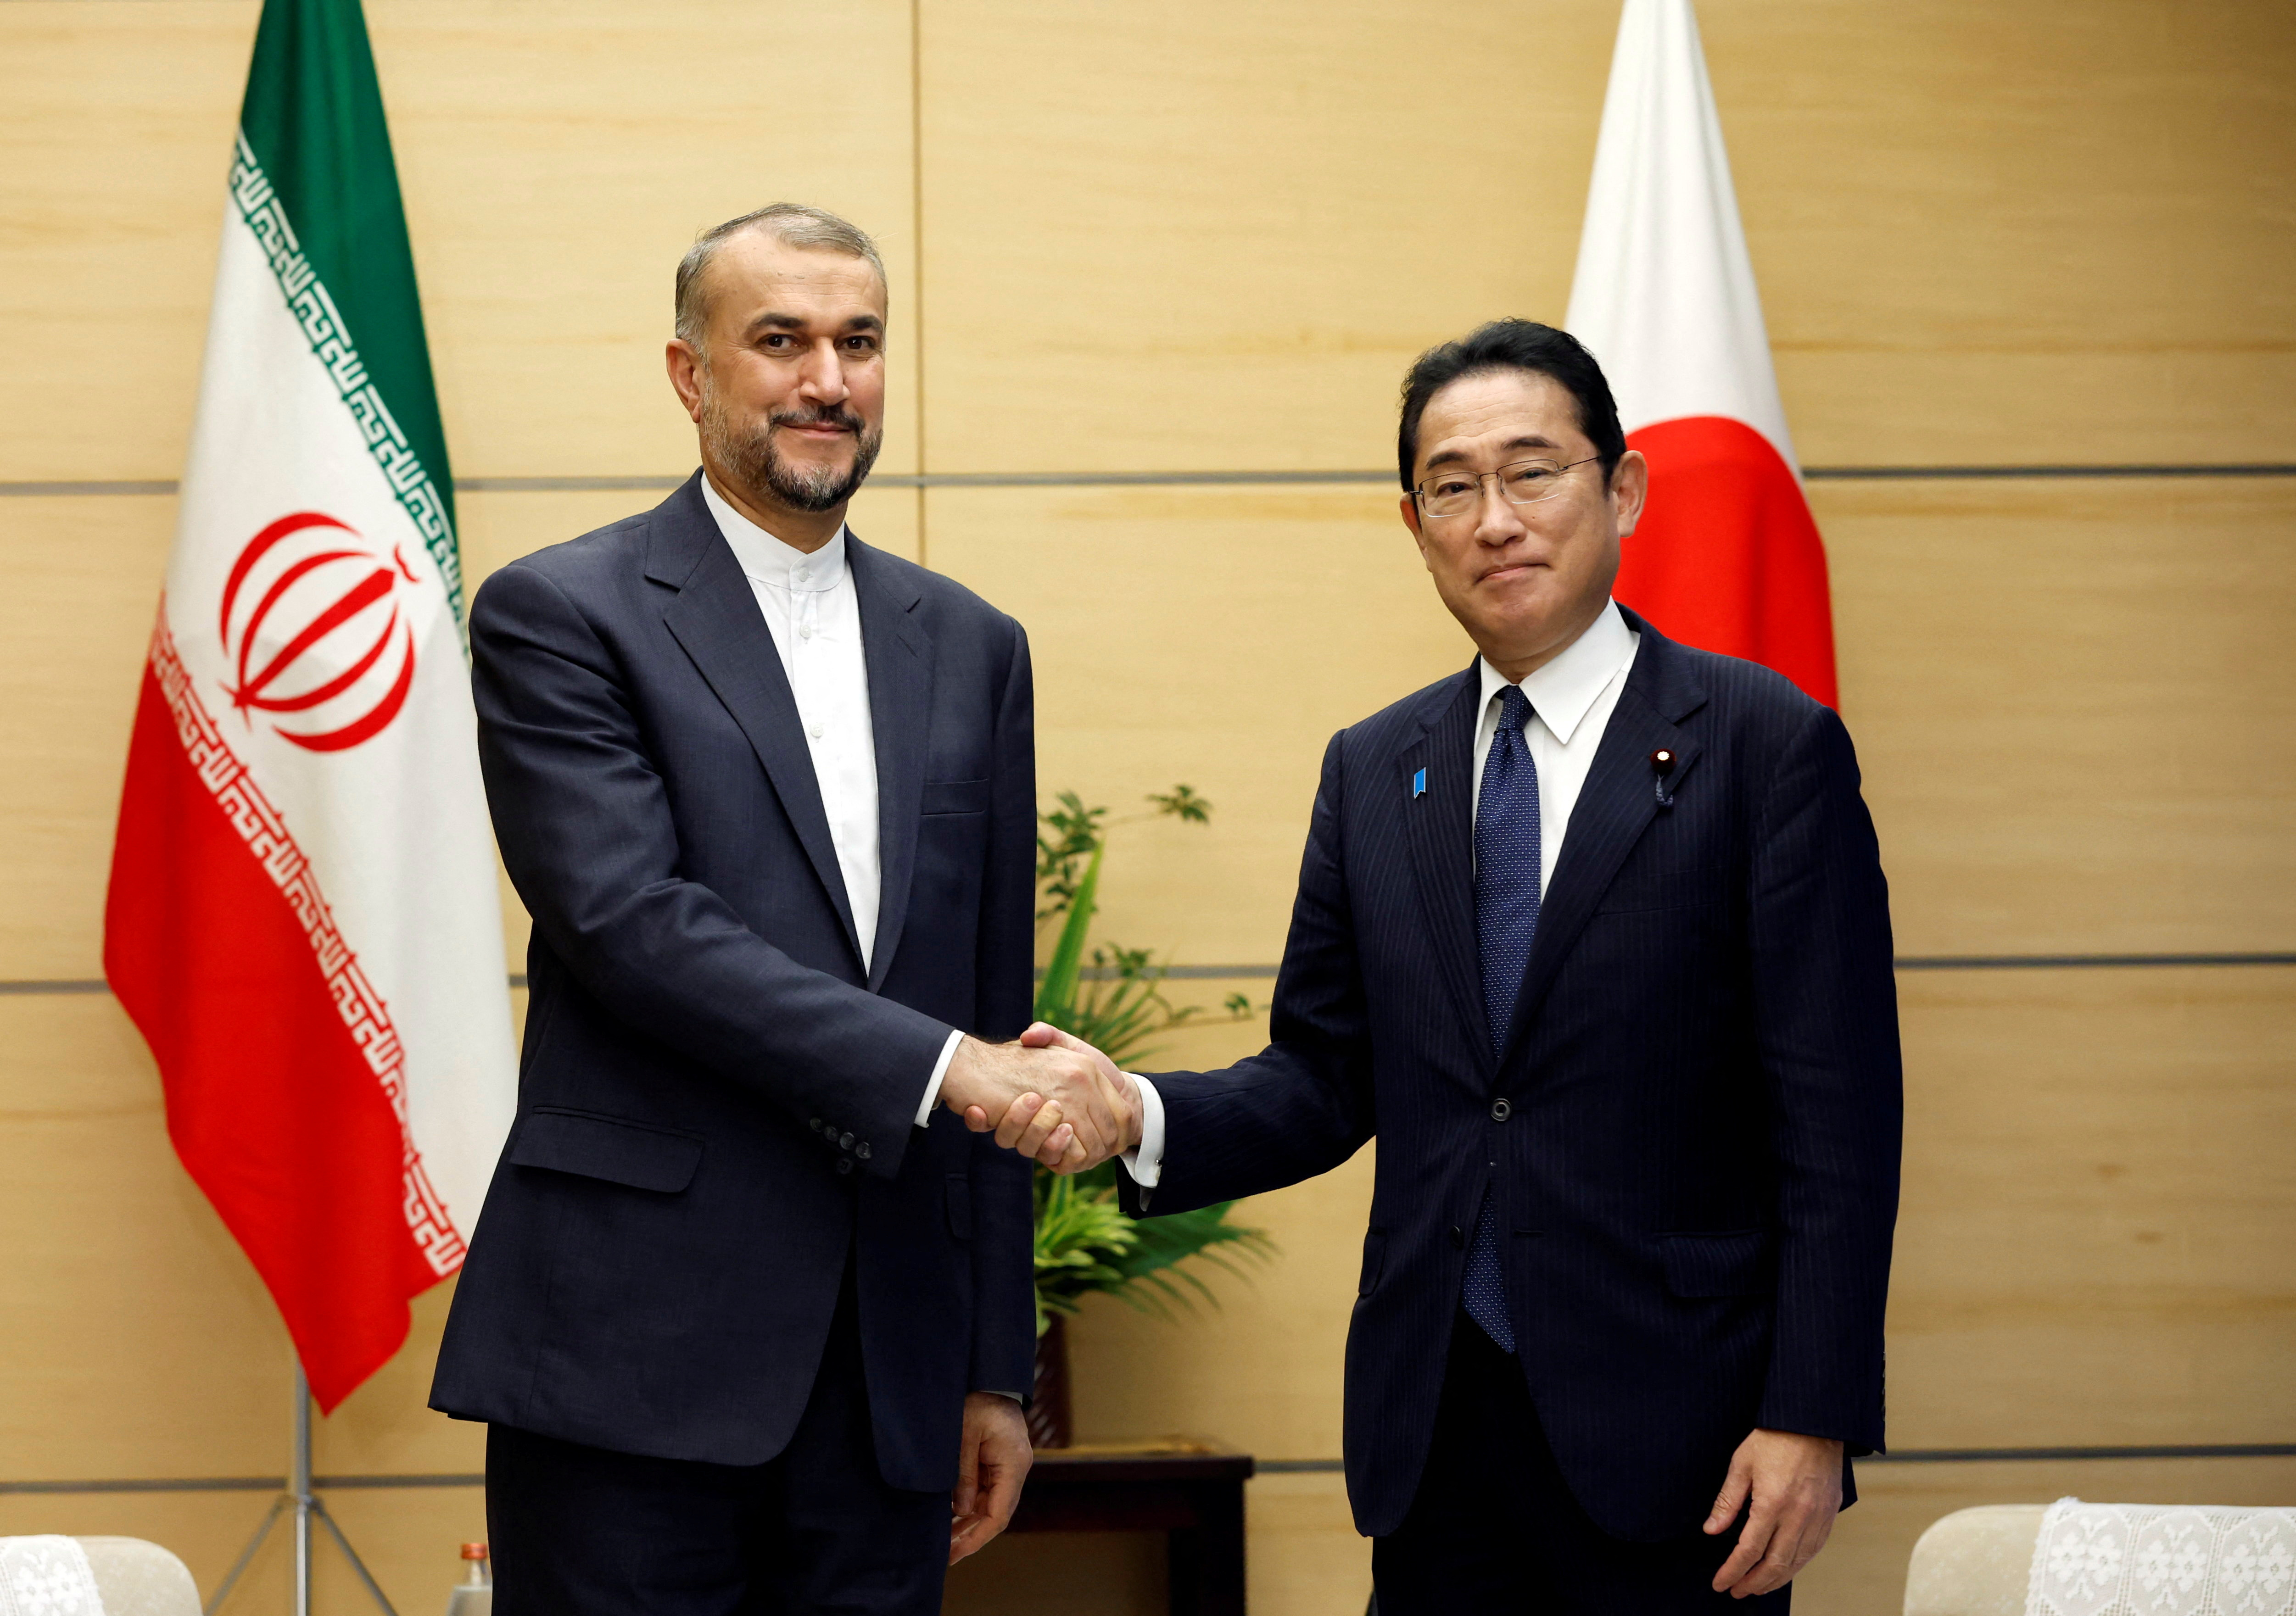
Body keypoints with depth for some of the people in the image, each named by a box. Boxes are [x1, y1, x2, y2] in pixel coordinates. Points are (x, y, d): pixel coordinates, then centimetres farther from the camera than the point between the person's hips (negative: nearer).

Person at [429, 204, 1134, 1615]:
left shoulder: (970, 649, 15)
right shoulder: (561, 617, -1)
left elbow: (993, 1015, 15)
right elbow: (631, 926, -14)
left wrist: (996, 1368, 13)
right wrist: (942, 1068, -20)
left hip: (891, 1372, 5)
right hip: (637, 1354, -4)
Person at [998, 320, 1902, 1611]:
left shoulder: (1769, 746, -3)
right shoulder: (1373, 772, 12)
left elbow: (1837, 1122, -7)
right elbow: (1326, 1080, 12)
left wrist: (1814, 1418, -13)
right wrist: (1137, 1116, -8)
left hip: (1672, 1435, -4)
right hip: (1436, 1426, 4)